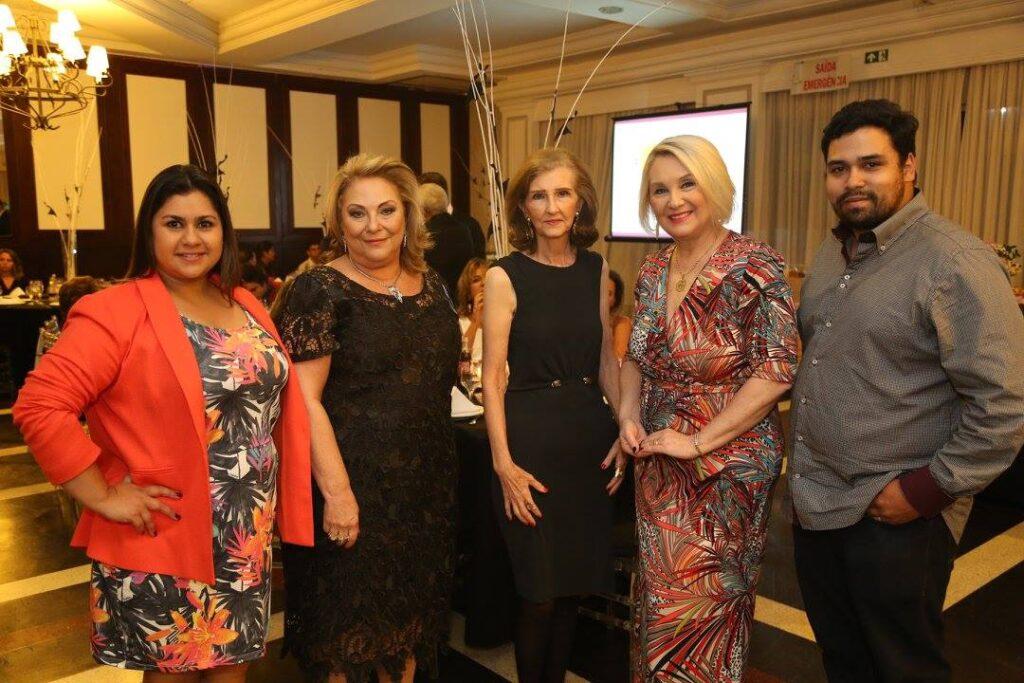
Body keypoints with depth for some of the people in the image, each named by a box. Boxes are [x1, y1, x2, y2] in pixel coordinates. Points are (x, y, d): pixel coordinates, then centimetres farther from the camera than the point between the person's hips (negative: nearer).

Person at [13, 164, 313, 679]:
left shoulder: (244, 306, 8)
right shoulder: (117, 312, -13)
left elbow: (273, 402, 15)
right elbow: (39, 406, -20)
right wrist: (103, 497, -18)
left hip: (248, 543, 6)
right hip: (163, 543, -6)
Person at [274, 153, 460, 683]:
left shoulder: (430, 285, 8)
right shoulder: (320, 291, -11)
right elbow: (305, 400, -17)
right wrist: (336, 492, -21)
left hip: (426, 485, 6)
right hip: (355, 486, -6)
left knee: (409, 616, 19)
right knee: (350, 624, 9)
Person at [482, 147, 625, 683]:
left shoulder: (596, 269, 6)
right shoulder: (505, 277, -8)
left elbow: (606, 361, 12)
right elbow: (493, 378, -8)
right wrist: (504, 462, -13)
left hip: (590, 433, 5)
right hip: (530, 433, -4)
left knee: (576, 581, 15)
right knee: (540, 592, 4)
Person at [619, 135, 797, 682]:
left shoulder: (753, 267, -15)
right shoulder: (652, 272, 4)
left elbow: (776, 371, -19)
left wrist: (697, 442, -20)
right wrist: (629, 416, -4)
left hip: (727, 463, -6)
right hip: (659, 462, 6)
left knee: (698, 603, 6)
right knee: (658, 593, 17)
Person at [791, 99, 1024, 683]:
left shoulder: (955, 261, -17)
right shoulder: (833, 253, 8)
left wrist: (925, 490, -19)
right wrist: (799, 462, 12)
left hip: (896, 519, -7)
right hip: (816, 503, 7)